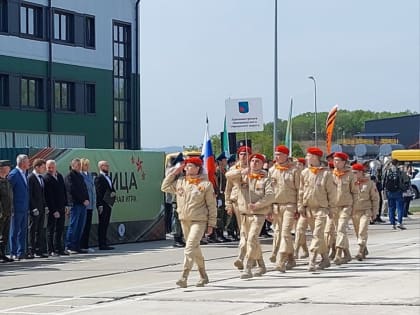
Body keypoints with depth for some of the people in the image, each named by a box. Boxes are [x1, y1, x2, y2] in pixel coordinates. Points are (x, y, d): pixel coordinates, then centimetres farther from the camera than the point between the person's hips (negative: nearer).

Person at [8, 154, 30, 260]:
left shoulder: (24, 174, 13)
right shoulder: (13, 174, -13)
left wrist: (28, 207, 15)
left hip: (24, 209, 8)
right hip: (17, 209, -8)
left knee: (23, 231, 11)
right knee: (15, 232, -1)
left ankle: (21, 252, 16)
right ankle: (14, 253, 4)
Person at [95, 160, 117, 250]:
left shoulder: (108, 178, 20)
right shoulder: (99, 178, -8)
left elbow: (112, 189, 25)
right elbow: (98, 192, -14)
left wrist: (113, 193, 1)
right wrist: (100, 205, -19)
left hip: (108, 204, 9)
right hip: (103, 205, -9)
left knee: (106, 224, 10)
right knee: (102, 224, -6)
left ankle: (104, 243, 14)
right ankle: (101, 244, -6)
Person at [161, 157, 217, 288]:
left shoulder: (206, 184, -6)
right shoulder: (179, 182, 7)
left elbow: (212, 205, -3)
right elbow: (165, 187, 17)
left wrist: (211, 224, -4)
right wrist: (174, 173, 9)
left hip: (199, 221, -6)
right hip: (184, 220, 6)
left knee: (190, 248, -17)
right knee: (195, 248, 16)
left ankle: (184, 277, -21)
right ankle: (203, 276, 29)